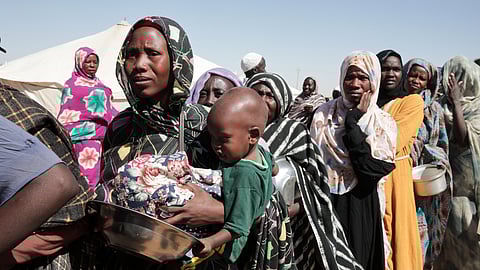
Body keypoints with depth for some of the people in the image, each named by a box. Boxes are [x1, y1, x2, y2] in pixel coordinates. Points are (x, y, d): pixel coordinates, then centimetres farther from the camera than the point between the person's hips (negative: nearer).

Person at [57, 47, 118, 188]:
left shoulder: (99, 83, 20)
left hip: (103, 134, 6)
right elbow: (65, 115, 1)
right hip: (85, 135, -6)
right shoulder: (71, 85, 3)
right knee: (89, 173, -11)